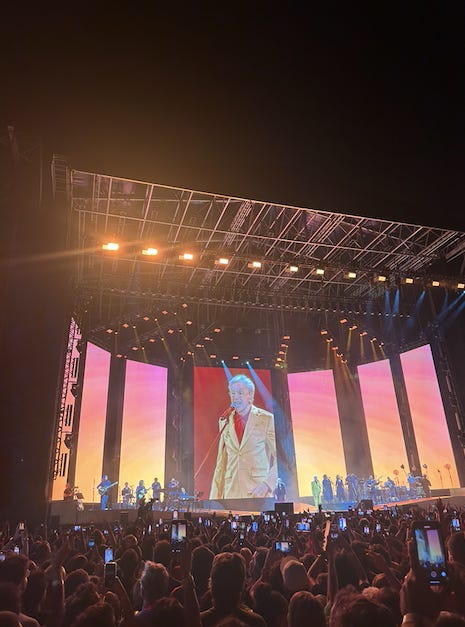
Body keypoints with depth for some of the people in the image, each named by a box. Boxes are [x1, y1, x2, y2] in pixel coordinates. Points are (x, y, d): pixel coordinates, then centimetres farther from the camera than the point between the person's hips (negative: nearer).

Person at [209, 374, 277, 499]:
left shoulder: (267, 419, -3)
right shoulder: (225, 421, 9)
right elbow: (221, 462, 12)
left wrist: (267, 484, -13)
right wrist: (215, 497, 9)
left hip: (258, 491, -3)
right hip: (231, 492, 3)